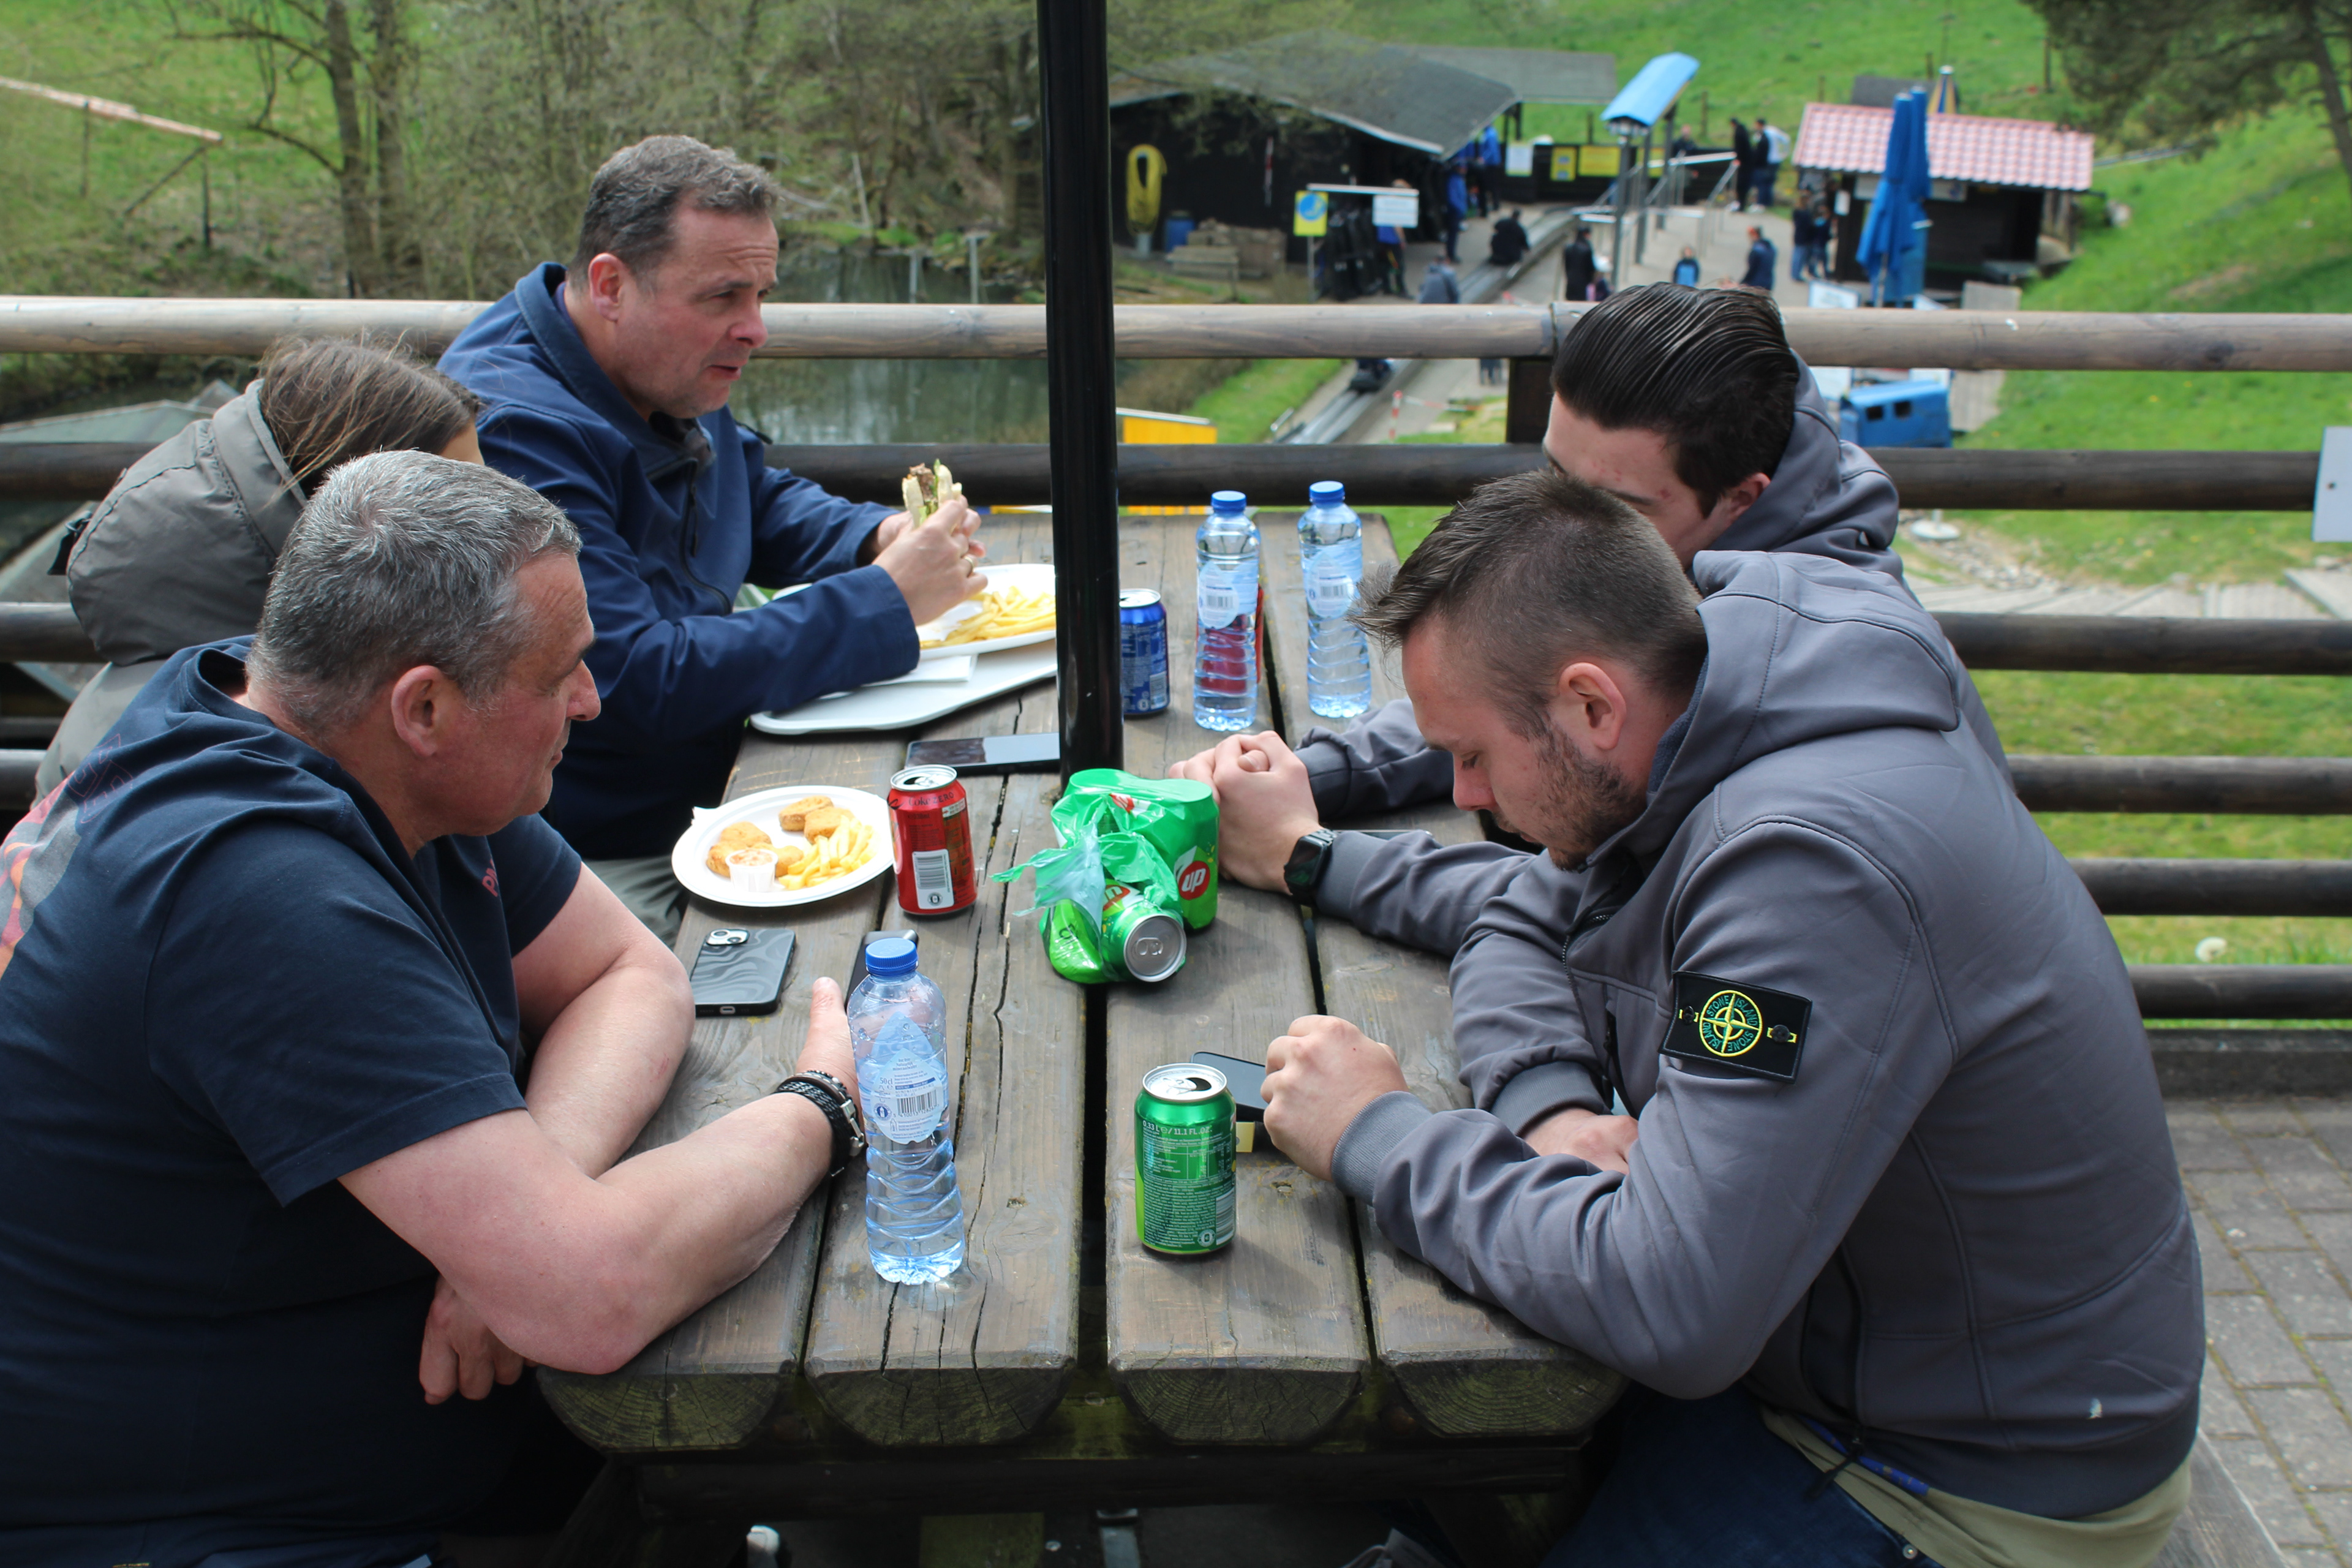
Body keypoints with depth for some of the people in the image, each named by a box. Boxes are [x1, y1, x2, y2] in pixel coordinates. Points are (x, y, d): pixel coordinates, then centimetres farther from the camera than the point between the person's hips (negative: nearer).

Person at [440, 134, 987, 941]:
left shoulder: (676, 380, 7)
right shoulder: (519, 429, -24)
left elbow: (764, 500, 25)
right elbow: (640, 684, -29)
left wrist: (881, 536, 1)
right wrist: (885, 600, -24)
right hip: (607, 864, -9)